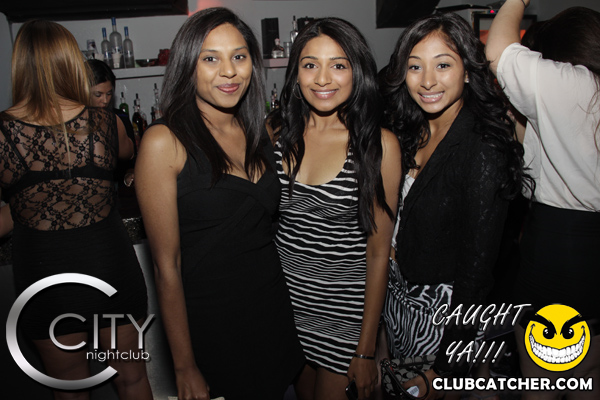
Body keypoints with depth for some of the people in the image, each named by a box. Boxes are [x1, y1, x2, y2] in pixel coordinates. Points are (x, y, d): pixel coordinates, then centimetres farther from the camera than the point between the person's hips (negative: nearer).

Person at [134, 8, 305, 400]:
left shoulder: (261, 133, 2)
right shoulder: (165, 142, -15)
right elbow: (167, 265, -13)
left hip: (276, 310, 5)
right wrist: (185, 368, -9)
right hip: (211, 324, -5)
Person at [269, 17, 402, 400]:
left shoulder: (379, 144, -14)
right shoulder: (277, 131, -4)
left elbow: (378, 251, -11)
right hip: (285, 292, 3)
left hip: (345, 302, -3)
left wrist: (366, 350, -8)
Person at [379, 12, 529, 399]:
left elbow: (476, 268, -21)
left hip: (442, 309, -7)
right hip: (398, 292, 7)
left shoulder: (484, 152, -24)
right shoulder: (412, 133, -2)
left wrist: (448, 367, -16)